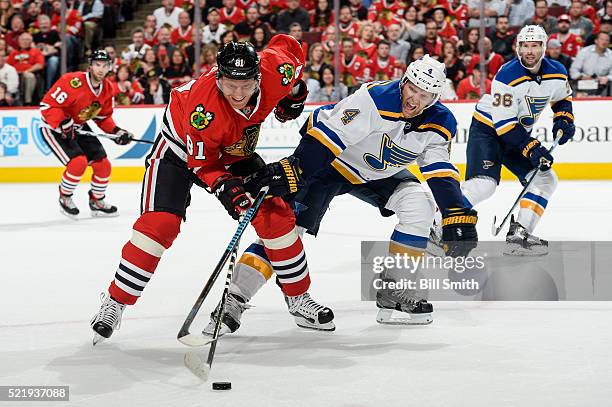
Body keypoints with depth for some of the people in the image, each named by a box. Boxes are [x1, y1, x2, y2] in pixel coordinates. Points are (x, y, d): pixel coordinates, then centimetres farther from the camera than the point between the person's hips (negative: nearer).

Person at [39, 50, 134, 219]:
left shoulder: (107, 88, -3)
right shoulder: (73, 82, -29)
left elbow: (104, 117, 10)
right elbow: (48, 105, -27)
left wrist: (116, 131, -5)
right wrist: (63, 124, -38)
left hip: (79, 127, 8)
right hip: (54, 127, -8)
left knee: (103, 164, 2)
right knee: (79, 162, -23)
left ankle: (97, 201, 26)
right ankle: (64, 197, 2)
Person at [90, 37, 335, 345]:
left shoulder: (275, 71, -29)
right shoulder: (204, 109, -40)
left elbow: (286, 45, -3)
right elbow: (202, 163, -25)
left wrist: (294, 95, 4)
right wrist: (225, 187, -40)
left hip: (234, 152, 5)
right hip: (180, 147, -5)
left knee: (276, 214, -3)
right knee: (159, 224, -20)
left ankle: (298, 298, 13)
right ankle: (114, 304, -8)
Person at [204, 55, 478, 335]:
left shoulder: (439, 123, -12)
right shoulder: (376, 99, -31)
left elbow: (441, 174, -10)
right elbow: (325, 137, -33)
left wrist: (459, 215, -22)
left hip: (379, 175, 6)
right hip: (331, 160, -6)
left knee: (420, 205, -13)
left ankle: (393, 292, -2)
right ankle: (233, 301, -20)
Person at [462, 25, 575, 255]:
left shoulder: (557, 73, -6)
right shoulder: (507, 77, -26)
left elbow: (563, 97, 18)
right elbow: (503, 123, -26)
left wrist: (564, 118, -2)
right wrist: (532, 148, -30)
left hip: (519, 133, 8)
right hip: (488, 129, -8)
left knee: (545, 180, 0)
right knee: (484, 183, -25)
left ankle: (518, 235, 0)